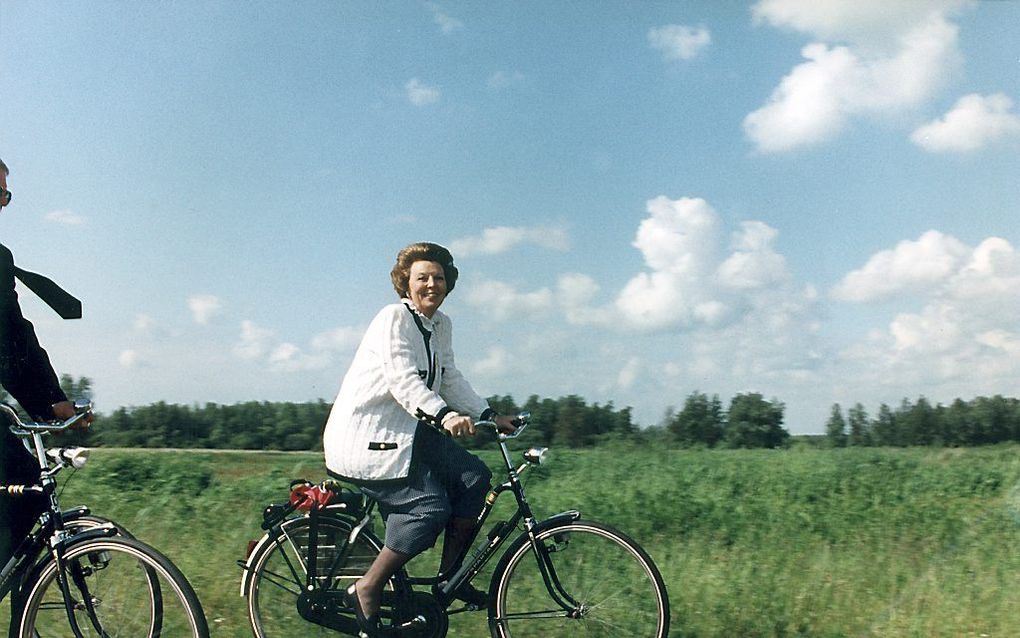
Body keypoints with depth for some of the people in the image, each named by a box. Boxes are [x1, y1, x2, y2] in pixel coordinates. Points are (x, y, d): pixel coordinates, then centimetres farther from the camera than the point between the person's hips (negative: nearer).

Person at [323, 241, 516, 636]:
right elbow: (403, 380, -28)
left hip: (408, 430, 8)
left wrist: (488, 416, 2)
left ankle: (448, 574, 6)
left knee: (474, 476, -7)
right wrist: (444, 416, -42)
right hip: (368, 436, -8)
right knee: (429, 506, -20)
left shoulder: (441, 325, 11)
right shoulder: (394, 318, -15)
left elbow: (449, 378, 13)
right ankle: (366, 590, -6)